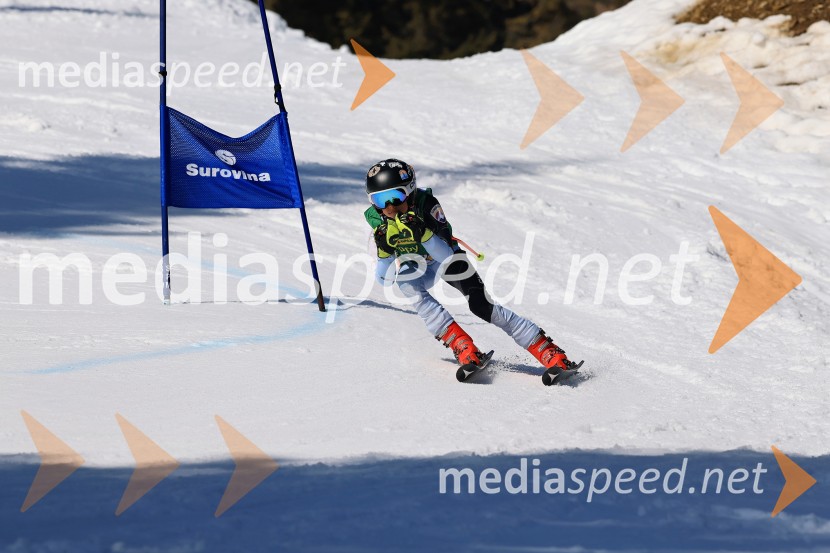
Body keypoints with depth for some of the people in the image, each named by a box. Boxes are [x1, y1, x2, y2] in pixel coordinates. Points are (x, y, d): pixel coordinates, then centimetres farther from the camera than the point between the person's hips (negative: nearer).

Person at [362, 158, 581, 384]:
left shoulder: (426, 203, -31)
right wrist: (384, 249, -37)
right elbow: (384, 279, -18)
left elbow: (446, 255, -33)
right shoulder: (376, 219, -21)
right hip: (412, 265, 2)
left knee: (482, 306, -18)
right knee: (417, 297, -31)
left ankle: (554, 356, -17)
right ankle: (465, 350, -33)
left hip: (446, 258, -2)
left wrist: (422, 232, -49)